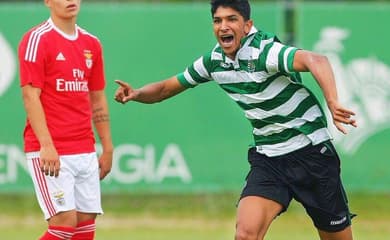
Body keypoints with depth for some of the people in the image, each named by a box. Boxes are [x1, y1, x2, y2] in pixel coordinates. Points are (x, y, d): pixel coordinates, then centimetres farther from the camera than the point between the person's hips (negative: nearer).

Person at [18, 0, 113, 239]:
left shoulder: (91, 43, 13)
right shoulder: (37, 39, -7)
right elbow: (30, 96, -13)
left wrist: (107, 148, 16)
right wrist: (46, 145, -22)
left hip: (86, 152, 7)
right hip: (50, 153, -7)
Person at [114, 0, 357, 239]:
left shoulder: (265, 52, -21)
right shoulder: (213, 61, 0)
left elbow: (316, 61, -40)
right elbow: (167, 87, 14)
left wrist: (333, 102, -58)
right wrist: (136, 93, -8)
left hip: (311, 153, -5)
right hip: (267, 158, 5)